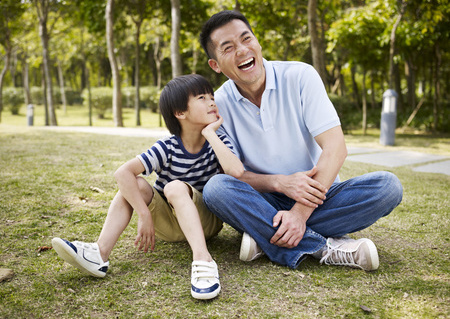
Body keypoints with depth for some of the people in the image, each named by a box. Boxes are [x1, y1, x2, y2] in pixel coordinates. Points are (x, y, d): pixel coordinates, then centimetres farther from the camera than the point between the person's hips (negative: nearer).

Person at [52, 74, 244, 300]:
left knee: (175, 187, -30)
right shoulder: (168, 148, -12)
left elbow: (236, 171, -33)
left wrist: (210, 133, -25)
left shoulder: (218, 143, -10)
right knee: (134, 183, -20)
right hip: (167, 223, 2)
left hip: (206, 221, -2)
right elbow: (122, 172, -24)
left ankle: (203, 261, -46)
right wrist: (145, 215, -31)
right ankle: (100, 253, -29)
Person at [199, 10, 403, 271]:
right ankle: (326, 247, -29)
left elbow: (336, 147, -16)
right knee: (216, 187, -30)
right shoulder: (218, 105, -5)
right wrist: (280, 182, -25)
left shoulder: (300, 76, -9)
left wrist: (301, 212, -26)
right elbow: (231, 172, -6)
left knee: (387, 186, -24)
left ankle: (264, 237, -26)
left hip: (317, 194, 1)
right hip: (264, 202, 0)